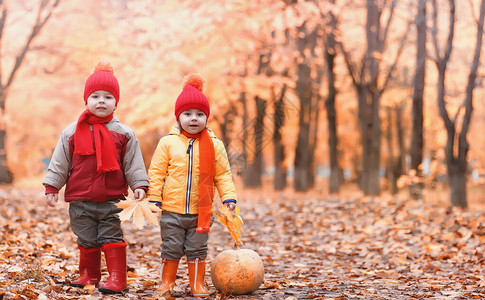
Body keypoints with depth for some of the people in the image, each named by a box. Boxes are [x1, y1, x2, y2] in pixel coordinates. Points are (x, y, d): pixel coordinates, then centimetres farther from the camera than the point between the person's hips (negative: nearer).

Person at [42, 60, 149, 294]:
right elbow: (59, 162, 7)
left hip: (112, 199, -2)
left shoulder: (123, 133, 1)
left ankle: (117, 278, 3)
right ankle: (89, 275, 25)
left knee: (112, 237, -3)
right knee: (86, 240, 11)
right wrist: (52, 187, 4)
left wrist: (139, 186, -5)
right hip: (80, 199, 2)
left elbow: (133, 164, 4)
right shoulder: (72, 132, 3)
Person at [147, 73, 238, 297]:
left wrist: (229, 197, -3)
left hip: (201, 212, 1)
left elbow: (223, 174, 6)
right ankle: (167, 283, 23)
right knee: (171, 249, 8)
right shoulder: (167, 143, -1)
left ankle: (197, 285, 21)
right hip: (171, 211, -1)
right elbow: (156, 172, 1)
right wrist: (153, 198, -4)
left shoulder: (214, 145, 2)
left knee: (197, 250, 8)